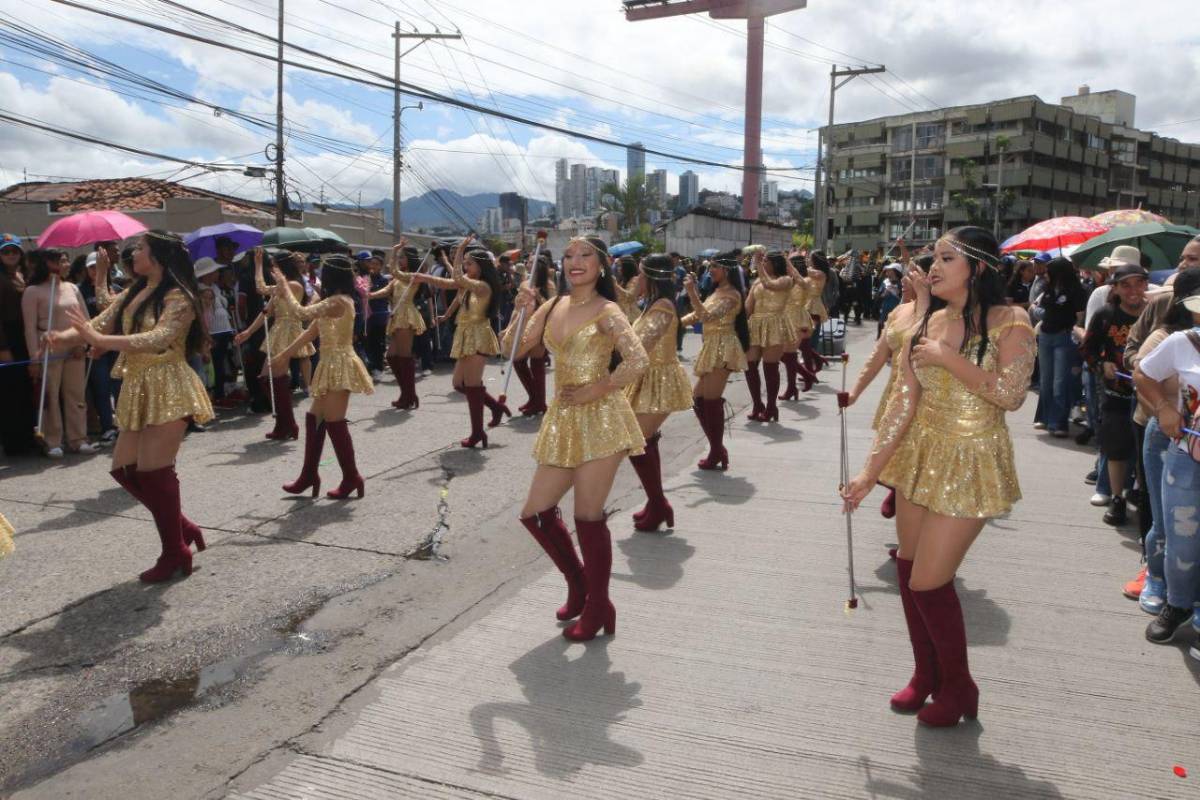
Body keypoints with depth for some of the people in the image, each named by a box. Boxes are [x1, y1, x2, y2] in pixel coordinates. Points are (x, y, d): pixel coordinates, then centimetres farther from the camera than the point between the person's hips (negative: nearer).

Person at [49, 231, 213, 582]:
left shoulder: (178, 297, -11)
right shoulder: (133, 293, 14)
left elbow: (158, 338, -27)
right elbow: (101, 322, 4)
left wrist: (100, 340, -35)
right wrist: (67, 337, -17)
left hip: (168, 389, -8)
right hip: (137, 389, 9)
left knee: (154, 471, -7)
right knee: (125, 470, 8)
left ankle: (175, 555, 7)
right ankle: (182, 527, 24)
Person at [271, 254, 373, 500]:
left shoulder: (338, 301, -18)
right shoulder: (333, 301, 14)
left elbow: (300, 313, -24)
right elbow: (311, 331, 17)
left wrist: (285, 286, -9)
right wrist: (285, 354, 17)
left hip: (339, 366, -10)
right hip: (331, 365, 10)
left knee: (334, 423, -4)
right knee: (314, 419, 13)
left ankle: (351, 478, 6)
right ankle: (309, 475, 21)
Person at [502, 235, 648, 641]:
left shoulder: (606, 312, -8)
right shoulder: (552, 308, 11)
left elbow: (638, 360, -22)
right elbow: (514, 349, 9)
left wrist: (592, 391, -19)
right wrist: (522, 312, -5)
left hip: (599, 419, -7)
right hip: (563, 420, 7)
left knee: (588, 518, -2)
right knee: (536, 512, 9)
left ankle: (598, 608, 15)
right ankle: (578, 583, 31)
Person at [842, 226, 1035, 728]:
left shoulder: (1009, 323, -10)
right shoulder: (925, 326, 4)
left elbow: (1010, 394, -23)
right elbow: (904, 403, -1)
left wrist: (947, 358, -19)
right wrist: (870, 472, -6)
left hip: (970, 466, -6)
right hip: (919, 456, 6)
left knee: (929, 582, -6)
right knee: (908, 571, 11)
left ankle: (958, 688, 19)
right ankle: (925, 675, 32)